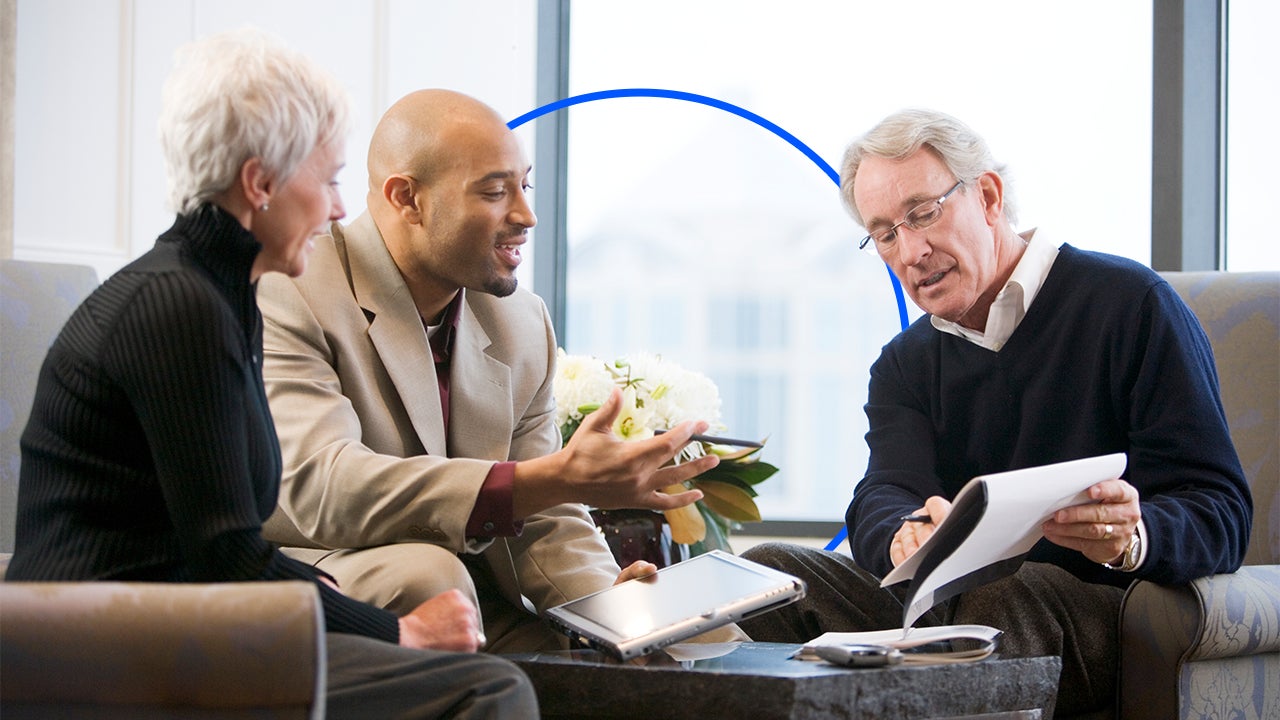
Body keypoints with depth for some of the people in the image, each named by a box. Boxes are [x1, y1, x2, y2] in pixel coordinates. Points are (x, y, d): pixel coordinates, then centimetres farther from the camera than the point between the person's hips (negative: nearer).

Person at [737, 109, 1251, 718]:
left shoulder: (1131, 305, 0)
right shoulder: (903, 365, 19)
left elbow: (1221, 514, -7)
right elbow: (882, 500, -2)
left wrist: (1132, 537, -31)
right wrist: (906, 538, -28)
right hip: (940, 608, 5)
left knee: (1003, 595, -38)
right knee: (768, 572, -15)